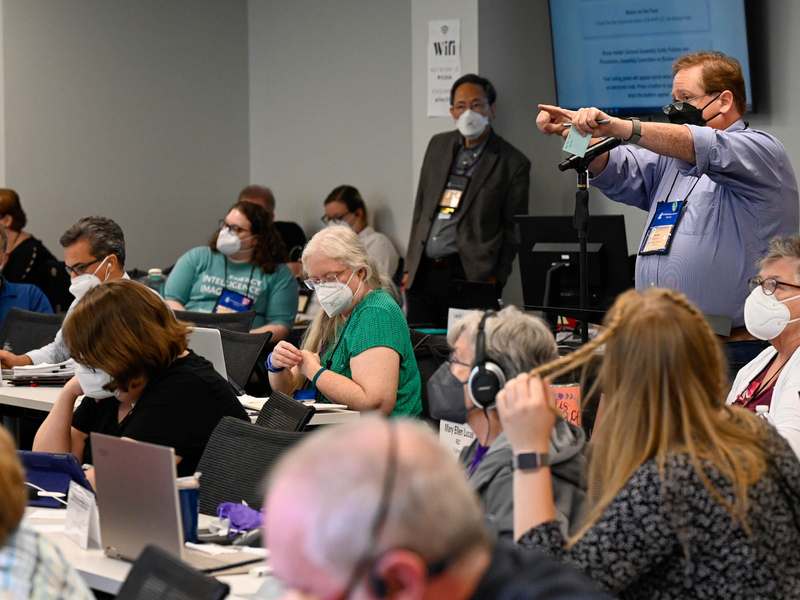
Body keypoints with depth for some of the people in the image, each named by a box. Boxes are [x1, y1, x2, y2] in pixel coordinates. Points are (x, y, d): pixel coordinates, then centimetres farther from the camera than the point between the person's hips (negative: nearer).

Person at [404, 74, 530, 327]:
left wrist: (496, 277, -8)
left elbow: (514, 229, 1)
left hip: (468, 277, -5)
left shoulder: (513, 163, -1)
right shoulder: (438, 145, 14)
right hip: (422, 275, 5)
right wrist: (410, 267, 12)